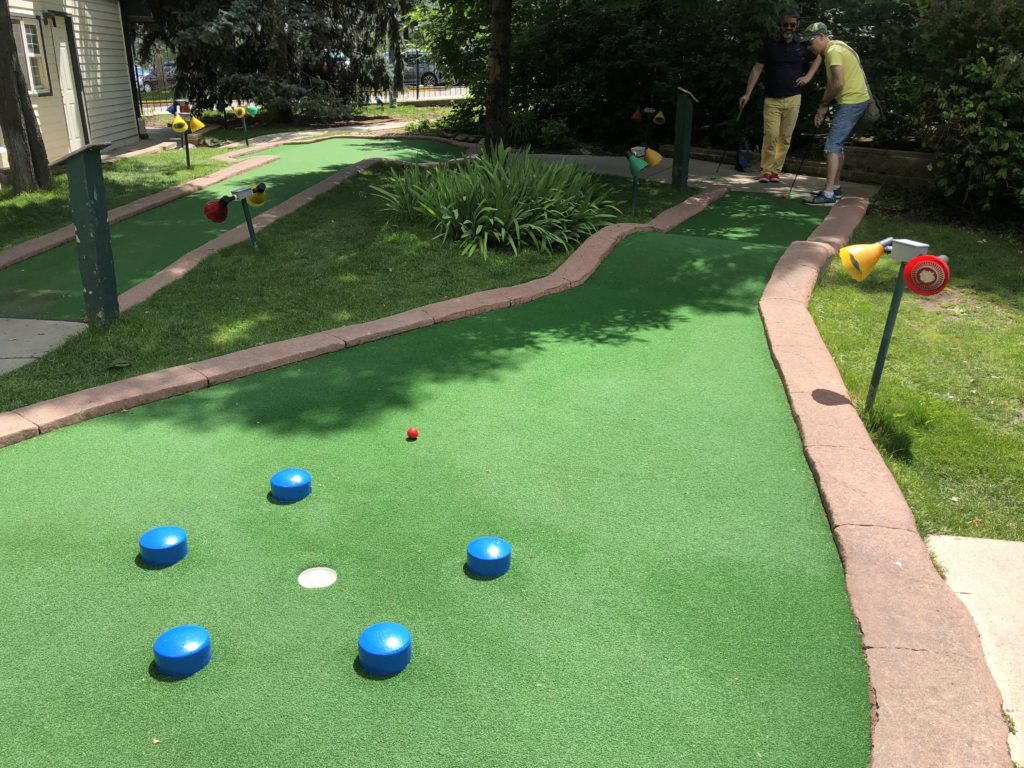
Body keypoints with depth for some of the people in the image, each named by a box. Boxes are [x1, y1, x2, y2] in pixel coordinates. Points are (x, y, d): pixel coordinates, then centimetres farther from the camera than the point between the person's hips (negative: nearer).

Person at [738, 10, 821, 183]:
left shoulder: (803, 45, 4)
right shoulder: (770, 44, -2)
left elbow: (818, 58, 22)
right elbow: (757, 69, -4)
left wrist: (808, 77, 6)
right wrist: (747, 94, -12)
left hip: (792, 99, 2)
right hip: (772, 99, -2)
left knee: (785, 137, 2)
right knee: (771, 135, -12)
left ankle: (776, 170, 9)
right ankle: (766, 170, -3)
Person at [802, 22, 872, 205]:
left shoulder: (833, 51, -15)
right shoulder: (836, 48, 17)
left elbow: (838, 83, -24)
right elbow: (831, 83, 15)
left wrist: (824, 105, -11)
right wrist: (824, 108, 8)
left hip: (852, 102, -10)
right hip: (857, 100, 10)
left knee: (832, 146, -14)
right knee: (837, 144, 19)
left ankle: (828, 194, -18)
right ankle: (835, 187, 28)